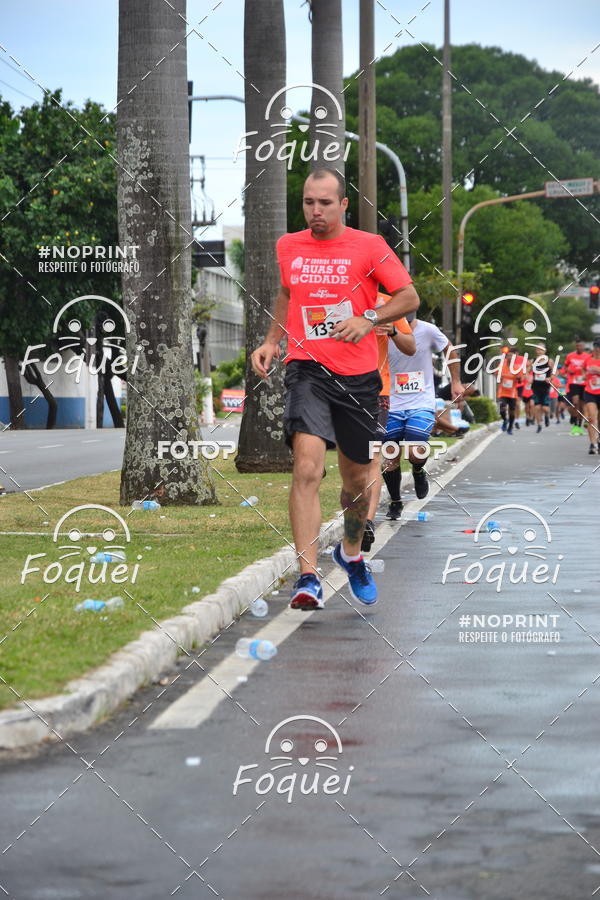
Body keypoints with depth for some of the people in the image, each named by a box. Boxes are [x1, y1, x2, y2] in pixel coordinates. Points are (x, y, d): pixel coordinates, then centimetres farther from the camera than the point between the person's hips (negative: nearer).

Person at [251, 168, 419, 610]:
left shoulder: (368, 246, -1)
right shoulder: (288, 247, 9)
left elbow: (409, 297, -2)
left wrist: (369, 319, -18)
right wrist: (272, 341, 16)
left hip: (358, 375, 0)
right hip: (307, 370, 0)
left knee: (357, 480, 12)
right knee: (307, 469, -21)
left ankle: (351, 552, 42)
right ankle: (308, 579, -24)